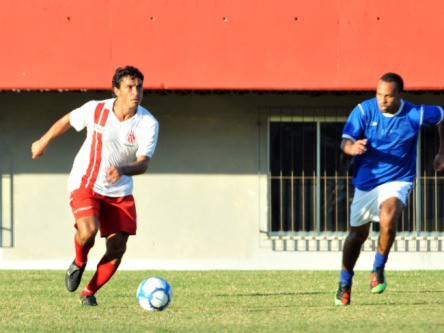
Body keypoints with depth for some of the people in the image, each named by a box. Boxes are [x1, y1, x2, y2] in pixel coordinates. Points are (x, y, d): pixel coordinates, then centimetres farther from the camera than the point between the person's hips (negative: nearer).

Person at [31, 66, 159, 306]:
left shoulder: (148, 124, -13)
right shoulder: (95, 110, -13)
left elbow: (143, 163, -21)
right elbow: (67, 121, 8)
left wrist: (122, 170, -42)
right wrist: (43, 142, 21)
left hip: (119, 192, 2)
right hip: (85, 185, -2)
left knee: (117, 249, -5)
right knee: (88, 231, -28)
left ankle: (89, 293, 18)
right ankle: (79, 263, 8)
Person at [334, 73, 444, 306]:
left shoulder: (416, 115, -13)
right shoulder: (364, 110, -13)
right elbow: (345, 142, -18)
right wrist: (352, 147, -43)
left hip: (397, 180, -2)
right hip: (366, 182, 2)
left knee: (388, 220, -31)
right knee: (357, 234, 13)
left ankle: (378, 269, -8)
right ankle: (345, 284, 35)